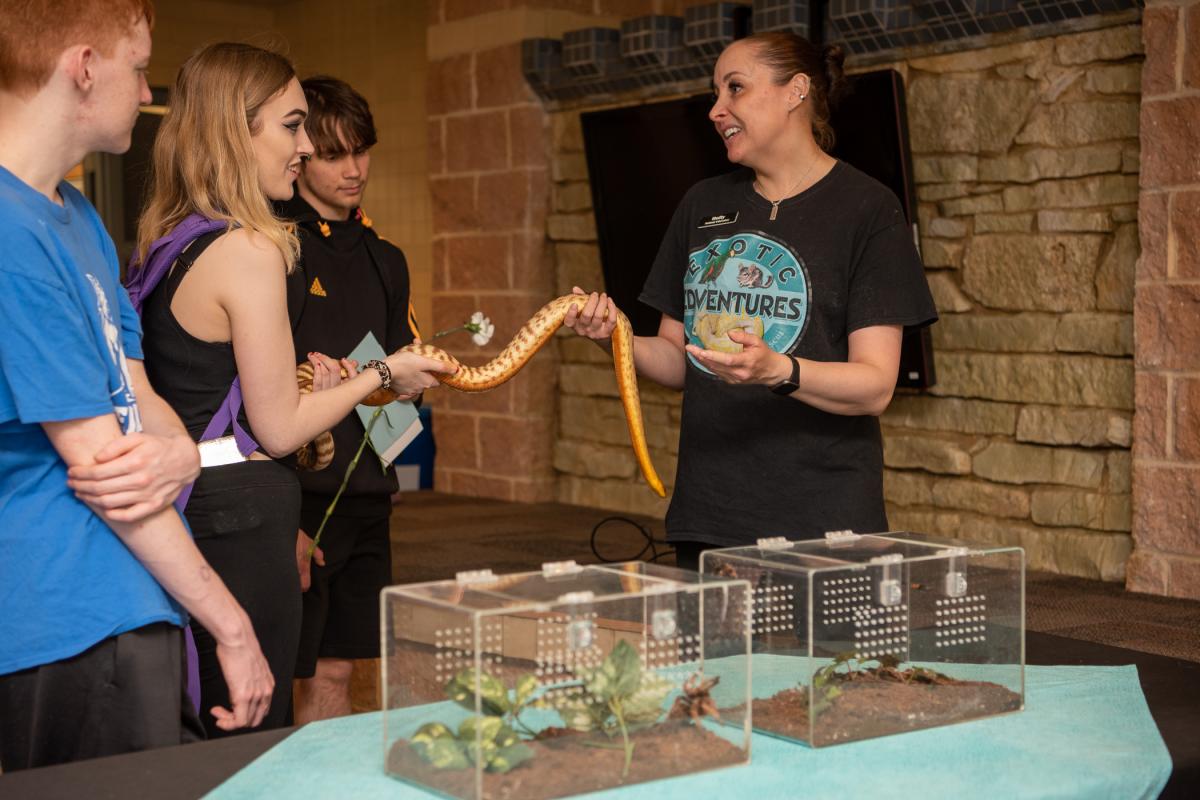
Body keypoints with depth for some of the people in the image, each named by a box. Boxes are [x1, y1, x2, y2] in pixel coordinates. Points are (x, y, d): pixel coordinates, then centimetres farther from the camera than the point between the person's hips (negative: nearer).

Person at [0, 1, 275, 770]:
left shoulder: (76, 215, 13)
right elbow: (92, 458, -19)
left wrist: (178, 453, -14)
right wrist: (232, 626, -12)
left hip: (136, 611, 9)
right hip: (79, 630, -9)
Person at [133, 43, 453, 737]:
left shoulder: (167, 241, 11)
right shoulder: (250, 250, -16)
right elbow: (277, 430, -13)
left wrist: (298, 379, 13)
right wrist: (381, 375, 0)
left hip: (185, 508, 9)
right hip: (241, 516, -9)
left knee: (197, 748, 16)